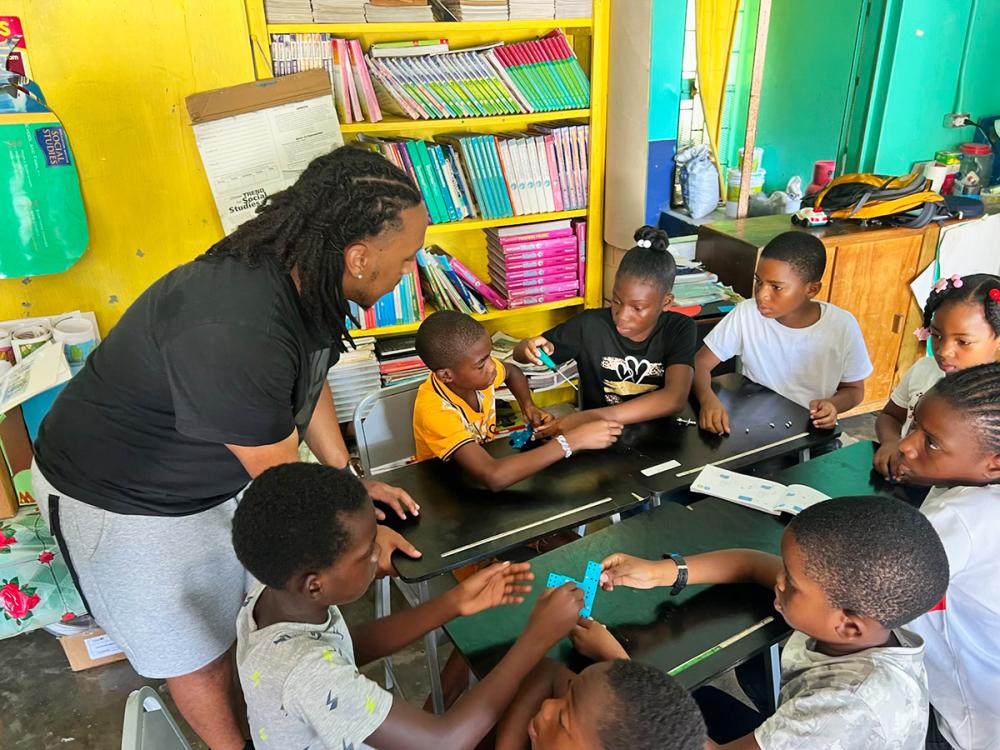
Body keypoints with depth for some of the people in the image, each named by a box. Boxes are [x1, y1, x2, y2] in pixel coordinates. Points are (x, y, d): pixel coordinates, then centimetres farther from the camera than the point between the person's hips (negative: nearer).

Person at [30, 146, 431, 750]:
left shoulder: (305, 280, -13)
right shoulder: (238, 333, -40)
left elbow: (310, 381, 5)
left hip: (220, 471, 8)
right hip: (124, 499, -7)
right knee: (201, 654, 12)